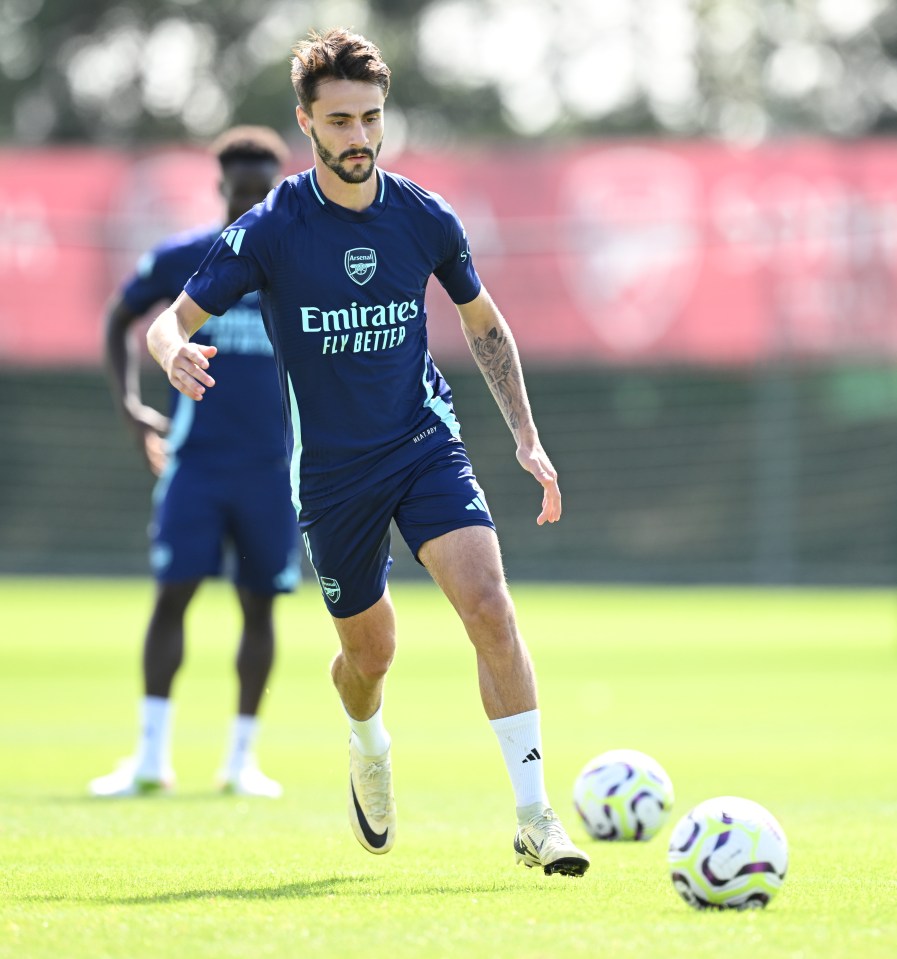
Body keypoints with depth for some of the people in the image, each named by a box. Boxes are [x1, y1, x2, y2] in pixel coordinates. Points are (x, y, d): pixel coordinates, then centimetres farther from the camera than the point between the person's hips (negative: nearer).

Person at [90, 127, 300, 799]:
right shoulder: (179, 260, -1)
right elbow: (120, 320, 15)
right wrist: (130, 404, 4)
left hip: (274, 466, 1)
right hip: (195, 460, -1)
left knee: (260, 606, 4)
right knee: (172, 594, -8)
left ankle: (242, 758, 13)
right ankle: (152, 757, -5)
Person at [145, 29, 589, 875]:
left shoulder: (426, 219, -3)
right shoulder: (270, 230, -11)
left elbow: (483, 323, 13)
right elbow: (170, 322, -9)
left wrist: (526, 438, 6)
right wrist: (176, 355, -34)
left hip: (426, 443, 1)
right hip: (332, 469, -1)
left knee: (487, 602, -21)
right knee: (369, 648, 11)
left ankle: (534, 817, -20)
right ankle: (368, 751, 49)